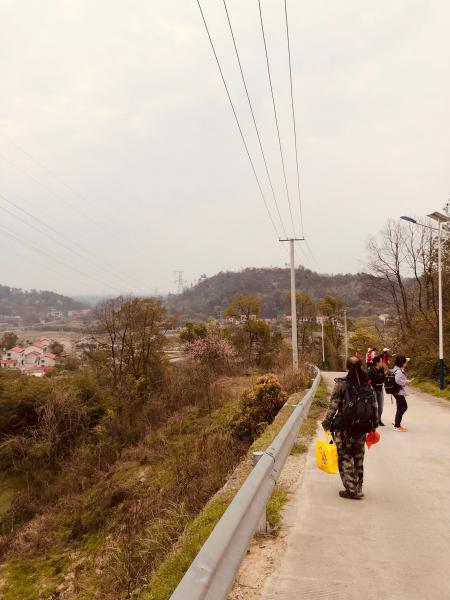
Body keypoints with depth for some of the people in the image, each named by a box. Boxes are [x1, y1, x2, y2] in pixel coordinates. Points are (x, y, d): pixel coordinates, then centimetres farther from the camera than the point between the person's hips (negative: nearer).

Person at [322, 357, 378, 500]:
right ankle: (358, 488, 27)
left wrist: (326, 423, -2)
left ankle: (351, 489, 6)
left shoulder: (341, 384, -13)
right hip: (362, 427, 5)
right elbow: (374, 406, 7)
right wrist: (374, 425, 18)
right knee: (358, 457, 17)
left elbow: (333, 406, -12)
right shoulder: (367, 385, 1)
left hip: (345, 427, -5)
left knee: (345, 457, 6)